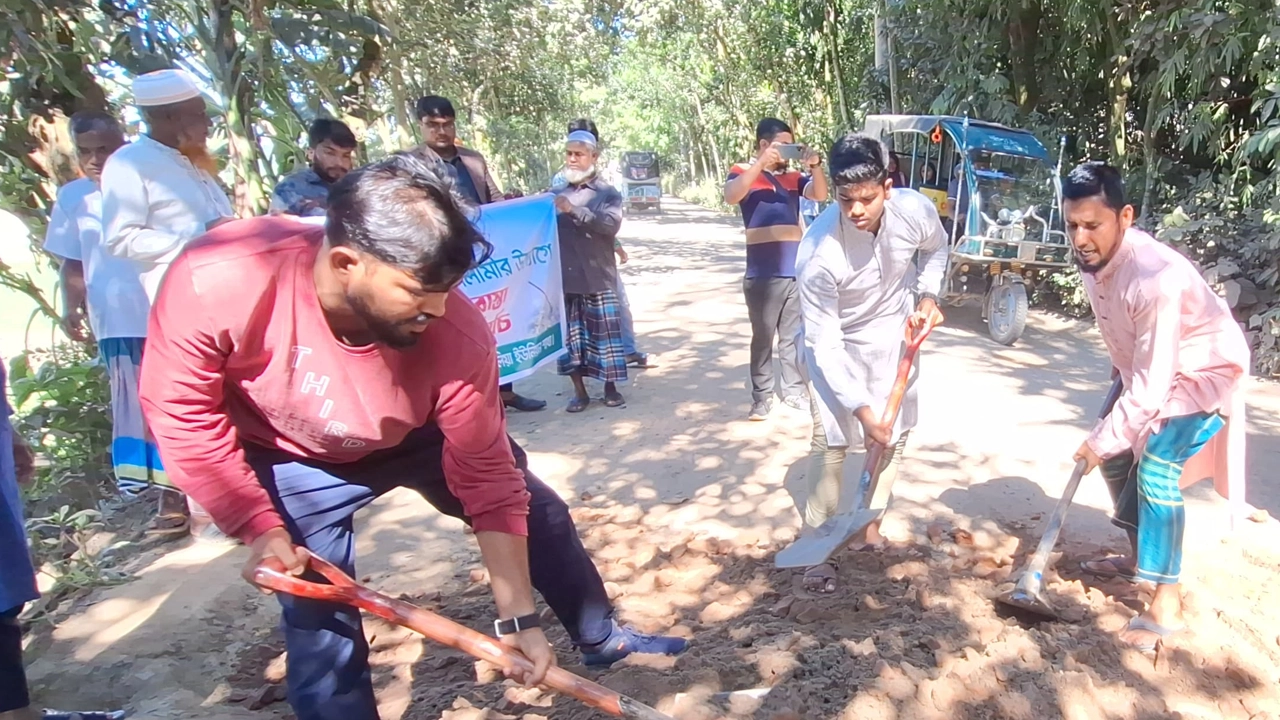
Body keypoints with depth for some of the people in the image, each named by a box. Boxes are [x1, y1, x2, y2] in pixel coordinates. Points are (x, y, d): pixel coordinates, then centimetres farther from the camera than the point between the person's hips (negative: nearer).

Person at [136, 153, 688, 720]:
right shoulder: (217, 282, -38)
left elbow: (488, 480, -24)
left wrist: (518, 620, -19)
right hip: (290, 460, -1)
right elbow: (183, 411, -20)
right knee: (320, 618, -5)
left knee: (533, 511, 7)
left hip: (413, 436, 2)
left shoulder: (456, 334, -36)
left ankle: (600, 638, 34)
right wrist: (260, 526, -21)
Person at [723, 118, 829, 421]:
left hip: (796, 271, 5)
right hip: (763, 274, -4)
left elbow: (820, 194, 1)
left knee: (793, 336, 13)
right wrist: (762, 163, -24)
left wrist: (814, 166, -15)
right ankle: (762, 397, 11)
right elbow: (731, 197, -19)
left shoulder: (794, 177, 13)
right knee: (763, 337, 3)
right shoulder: (744, 172, 1)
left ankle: (794, 390, 24)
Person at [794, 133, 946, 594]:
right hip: (836, 341, -4)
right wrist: (861, 408, -31)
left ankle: (870, 521, 28)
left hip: (894, 333, 4)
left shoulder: (916, 210, -24)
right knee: (831, 440, -10)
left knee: (895, 430, 10)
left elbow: (936, 249, 4)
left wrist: (927, 295, -10)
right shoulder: (818, 251, -35)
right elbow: (825, 344, -28)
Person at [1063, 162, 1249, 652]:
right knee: (1118, 456, 13)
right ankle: (1138, 557, 34)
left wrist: (1103, 438, -27)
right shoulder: (1093, 258, -13)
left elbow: (1150, 386, -34)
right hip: (1151, 369, 9)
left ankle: (1167, 606, -11)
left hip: (1205, 372, -9)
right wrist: (1119, 366, 19)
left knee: (1156, 471, -21)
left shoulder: (1156, 277, -38)